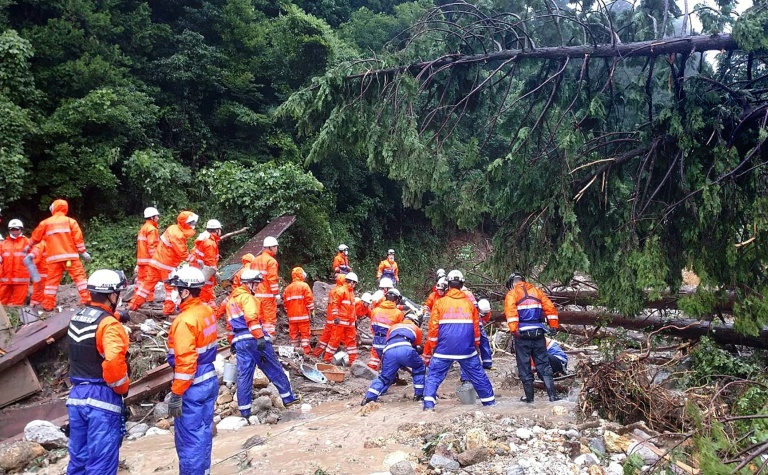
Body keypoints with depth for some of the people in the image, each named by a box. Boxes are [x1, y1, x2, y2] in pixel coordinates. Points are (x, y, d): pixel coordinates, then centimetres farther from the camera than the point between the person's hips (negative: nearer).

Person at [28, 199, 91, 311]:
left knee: (52, 280, 8)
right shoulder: (70, 221, 6)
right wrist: (83, 252, 3)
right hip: (70, 256, -2)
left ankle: (48, 305, 9)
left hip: (54, 258, 2)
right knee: (79, 276, -1)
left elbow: (36, 236, 24)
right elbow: (78, 238, -1)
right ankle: (86, 299, -11)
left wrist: (29, 246, 43)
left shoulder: (45, 223, 12)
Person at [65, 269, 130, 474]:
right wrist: (123, 388, -14)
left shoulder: (76, 318, 8)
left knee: (78, 457, 17)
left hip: (77, 395, 8)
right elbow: (114, 363, -29)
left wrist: (115, 316, 21)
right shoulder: (109, 325, -17)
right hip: (102, 397, -8)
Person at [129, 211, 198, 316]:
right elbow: (183, 254, -19)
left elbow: (182, 250, 11)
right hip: (167, 264, -9)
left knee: (149, 282, 13)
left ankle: (134, 304, 18)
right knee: (171, 286, 3)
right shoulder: (177, 235, -21)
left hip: (157, 260, 9)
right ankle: (169, 309, 7)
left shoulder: (174, 228, 8)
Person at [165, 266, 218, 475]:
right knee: (203, 432, 19)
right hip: (210, 380, 9)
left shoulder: (185, 320, -22)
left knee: (188, 438, 3)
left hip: (193, 387, -9)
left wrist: (176, 394, -18)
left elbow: (185, 362, -24)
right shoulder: (207, 311, 4)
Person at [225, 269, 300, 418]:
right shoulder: (246, 297, -7)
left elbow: (230, 323, 26)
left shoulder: (230, 300, 22)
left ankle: (244, 410, 6)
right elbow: (252, 317, -21)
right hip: (253, 339, -8)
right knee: (274, 369, 4)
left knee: (244, 375, 7)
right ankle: (288, 397, 12)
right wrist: (260, 336, -27)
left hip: (239, 341, 8)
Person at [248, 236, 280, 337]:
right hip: (268, 295, -7)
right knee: (270, 318, -3)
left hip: (256, 295, 7)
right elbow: (272, 279, -16)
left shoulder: (255, 260, 14)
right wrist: (276, 293, -12)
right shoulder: (271, 261, -9)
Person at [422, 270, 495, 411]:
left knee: (434, 375, 7)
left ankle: (428, 405, -5)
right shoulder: (469, 303, 8)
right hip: (467, 349, 2)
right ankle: (490, 402, 21)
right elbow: (476, 328, 12)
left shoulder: (440, 302, 1)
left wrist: (429, 350, 6)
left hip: (444, 348, -2)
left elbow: (433, 328, -1)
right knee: (478, 375, 15)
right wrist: (476, 346, 24)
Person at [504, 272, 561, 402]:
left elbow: (510, 311, -16)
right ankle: (552, 394, 1)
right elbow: (550, 307, 7)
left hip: (523, 334, -3)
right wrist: (554, 325, 7)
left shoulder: (512, 294, 1)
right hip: (538, 332, 3)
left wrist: (514, 330, -21)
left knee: (524, 366, 6)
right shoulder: (536, 291, 14)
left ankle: (529, 396, 12)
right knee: (543, 364, 8)